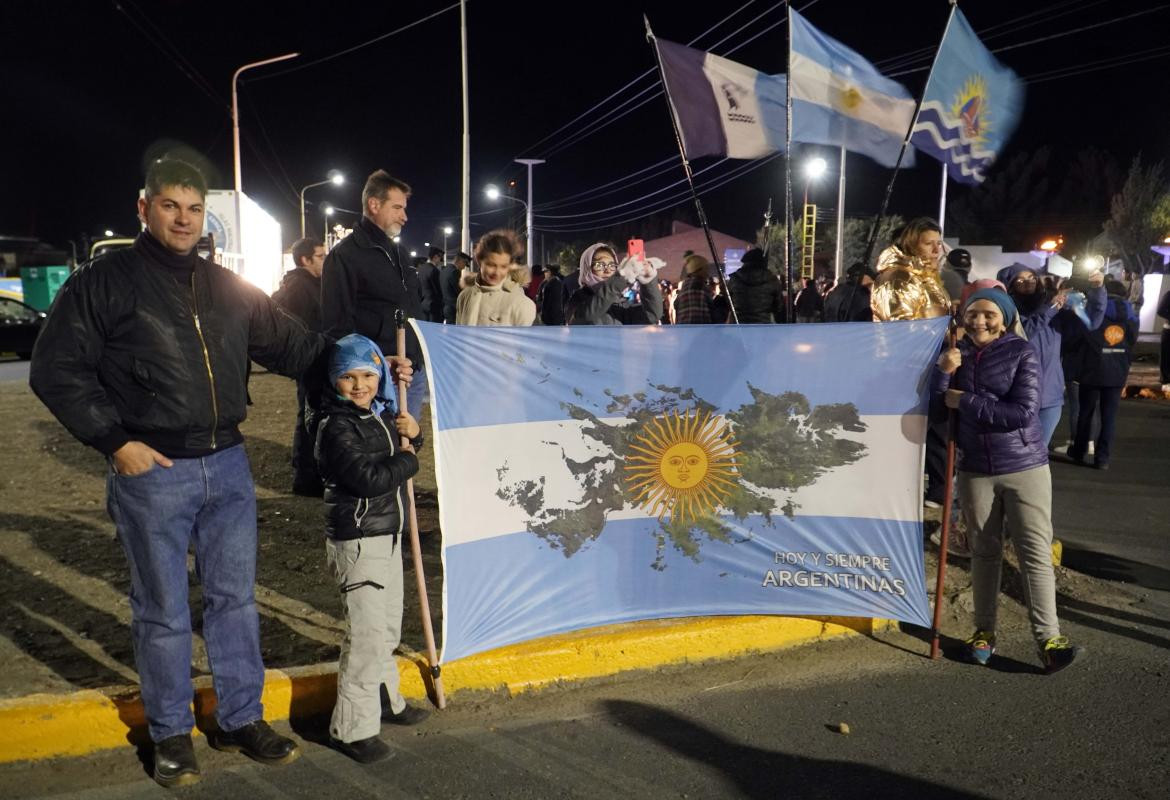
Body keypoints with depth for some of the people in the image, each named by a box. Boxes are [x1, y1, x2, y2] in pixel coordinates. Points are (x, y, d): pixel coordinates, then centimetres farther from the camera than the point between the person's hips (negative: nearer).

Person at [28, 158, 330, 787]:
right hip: (152, 473, -4)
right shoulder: (105, 281, -3)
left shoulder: (228, 288, 9)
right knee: (163, 612, 8)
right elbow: (55, 370, -4)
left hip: (228, 466, 4)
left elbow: (292, 345, 12)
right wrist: (115, 440, -11)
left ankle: (241, 720, 28)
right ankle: (171, 735, 28)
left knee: (234, 598, 13)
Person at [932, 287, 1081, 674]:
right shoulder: (956, 354, 5)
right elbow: (934, 408, 0)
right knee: (984, 552, 12)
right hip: (975, 470, 4)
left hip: (1025, 467, -3)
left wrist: (965, 402, -15)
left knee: (1036, 552, -3)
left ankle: (1049, 638, 3)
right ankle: (984, 631, 21)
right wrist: (943, 371, -15)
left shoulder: (1022, 352, -8)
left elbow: (1023, 412, -18)